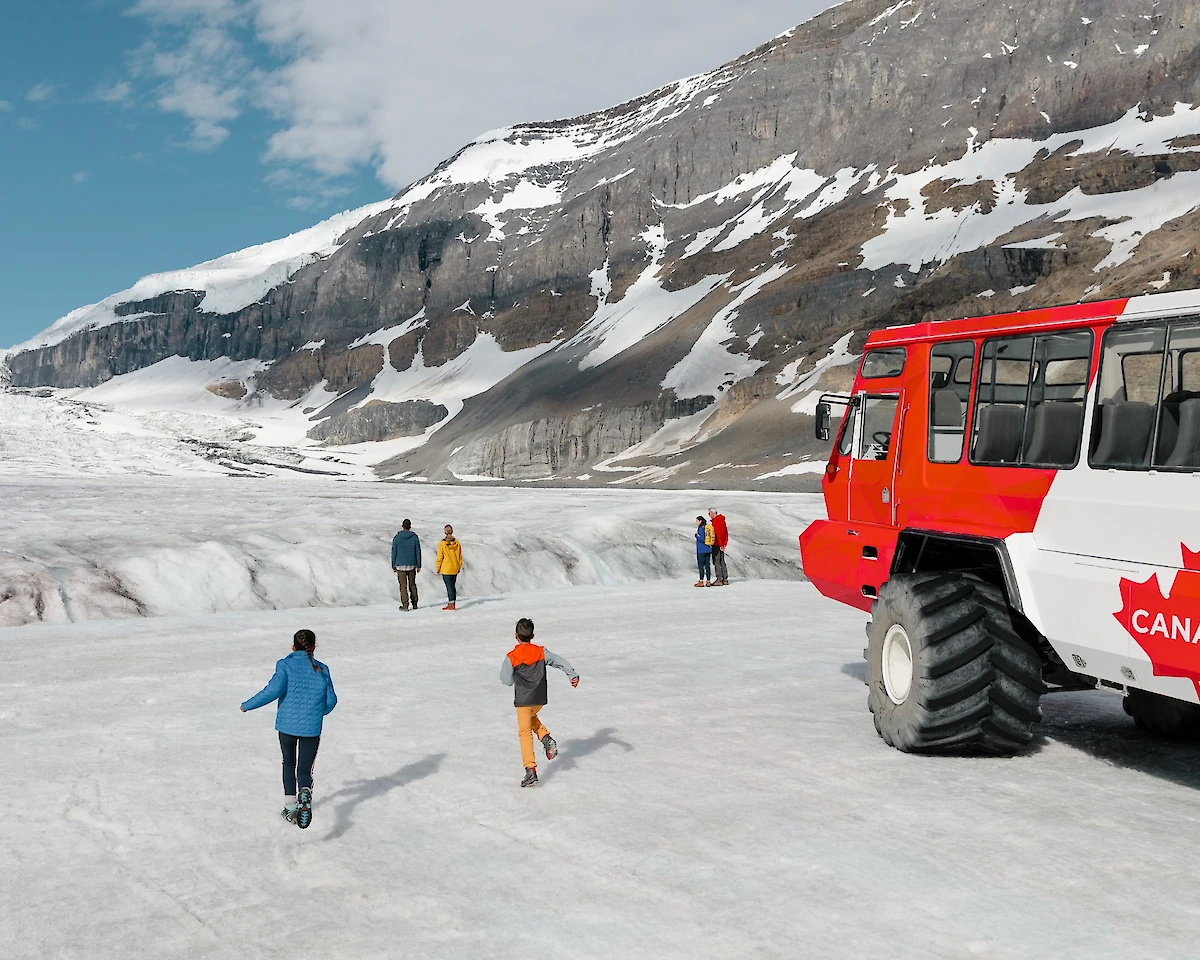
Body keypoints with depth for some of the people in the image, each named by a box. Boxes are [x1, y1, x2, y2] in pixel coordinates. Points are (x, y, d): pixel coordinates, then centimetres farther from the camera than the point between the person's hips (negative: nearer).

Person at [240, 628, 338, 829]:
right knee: (304, 770, 4)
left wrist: (248, 705, -7)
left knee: (289, 764, 22)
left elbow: (274, 689, -17)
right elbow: (331, 700, 5)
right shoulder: (322, 670, 4)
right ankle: (305, 794, -29)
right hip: (311, 728, 0)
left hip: (287, 724, 0)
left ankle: (290, 808, 22)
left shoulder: (286, 664, -4)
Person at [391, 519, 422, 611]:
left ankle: (405, 605, -4)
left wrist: (393, 566, 6)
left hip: (401, 565, -2)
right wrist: (419, 565, 10)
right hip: (412, 565, 2)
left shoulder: (397, 538, -6)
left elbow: (394, 553, -3)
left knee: (403, 586, 0)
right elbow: (418, 552, 3)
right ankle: (414, 604, 19)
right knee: (412, 585, 14)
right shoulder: (415, 537, 0)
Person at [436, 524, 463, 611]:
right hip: (455, 569, 5)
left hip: (446, 569, -4)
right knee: (453, 586, 12)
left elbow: (440, 557, -9)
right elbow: (460, 556, 7)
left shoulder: (442, 543, -13)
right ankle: (451, 603, 16)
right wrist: (459, 567, 18)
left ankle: (451, 604, -5)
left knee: (449, 586, -3)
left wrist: (438, 568, 2)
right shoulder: (457, 543, -1)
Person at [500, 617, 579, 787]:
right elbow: (560, 662, -3)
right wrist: (573, 675, 1)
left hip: (523, 700, -4)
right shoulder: (541, 652, -2)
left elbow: (506, 680, -4)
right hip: (540, 699, 4)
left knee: (525, 732, 0)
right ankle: (546, 738, 8)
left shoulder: (511, 657, -11)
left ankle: (530, 770, -10)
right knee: (531, 717, 33)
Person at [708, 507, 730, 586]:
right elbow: (726, 532, 17)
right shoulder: (722, 520, 15)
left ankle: (719, 580, -9)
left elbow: (718, 533, -21)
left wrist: (720, 544, -21)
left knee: (716, 562, -6)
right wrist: (725, 543, 16)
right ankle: (725, 580, 13)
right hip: (722, 544, 9)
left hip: (717, 544, -9)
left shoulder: (715, 521, -15)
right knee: (722, 561, 12)